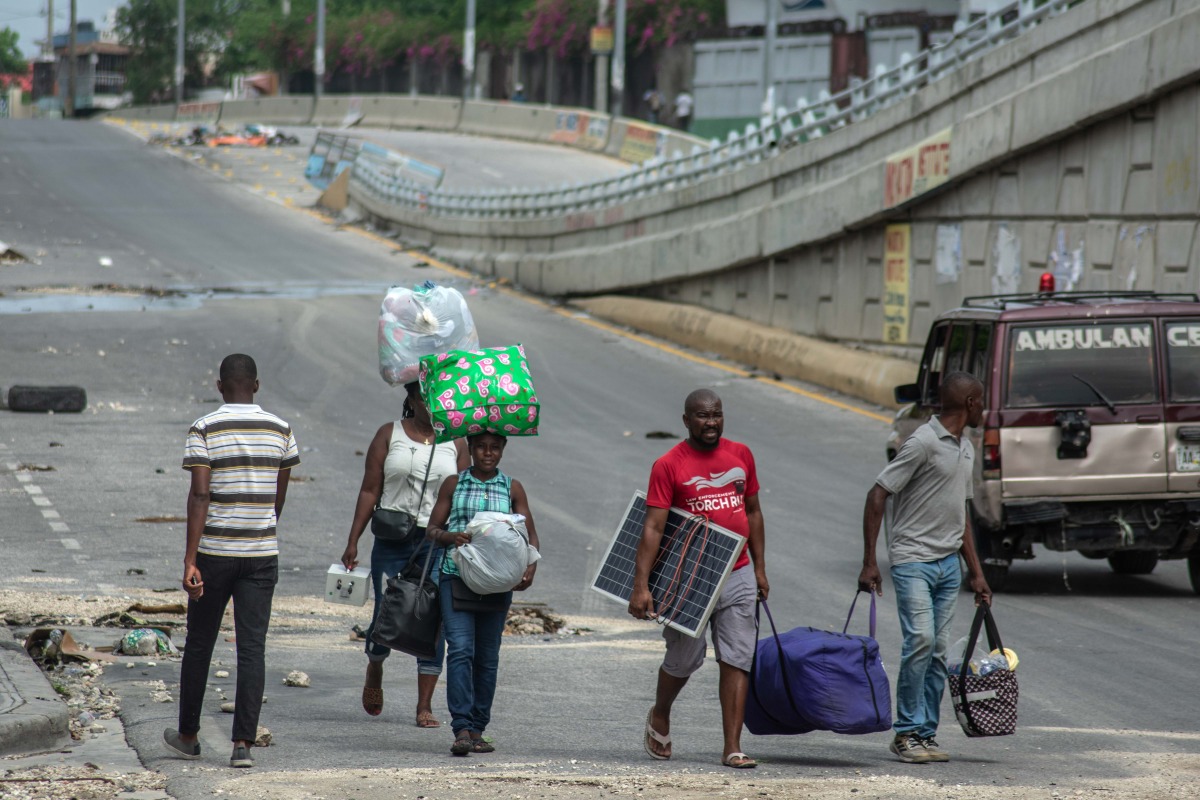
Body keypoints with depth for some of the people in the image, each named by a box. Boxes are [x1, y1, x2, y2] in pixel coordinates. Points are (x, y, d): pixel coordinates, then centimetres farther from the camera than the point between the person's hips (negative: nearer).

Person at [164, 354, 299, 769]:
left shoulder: (205, 430, -8)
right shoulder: (280, 430, 3)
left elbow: (200, 496, -14)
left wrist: (190, 560, -16)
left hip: (215, 551, -2)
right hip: (261, 554, 2)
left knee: (199, 643, 13)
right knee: (252, 648, 1)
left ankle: (188, 735, 25)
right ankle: (243, 743, -7)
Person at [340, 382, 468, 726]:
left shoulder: (455, 443, 8)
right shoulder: (389, 435, 4)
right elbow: (369, 490, 2)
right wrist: (353, 541, -3)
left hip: (439, 542, 1)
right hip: (392, 540, -1)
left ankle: (425, 707, 3)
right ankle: (374, 669, 31)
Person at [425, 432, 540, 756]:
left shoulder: (512, 488, 10)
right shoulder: (454, 484, 7)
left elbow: (530, 535, 9)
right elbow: (432, 529, 9)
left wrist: (531, 567, -10)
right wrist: (451, 537, -14)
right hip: (456, 577, -2)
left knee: (487, 656, 6)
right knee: (460, 649, -15)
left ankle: (478, 729, 15)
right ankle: (461, 729, -20)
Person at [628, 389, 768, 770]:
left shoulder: (741, 455, 6)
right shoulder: (669, 466, -8)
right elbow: (653, 527, -13)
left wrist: (759, 567, 13)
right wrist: (640, 586, -19)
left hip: (737, 575, 3)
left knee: (737, 660, -3)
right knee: (685, 659, 7)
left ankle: (732, 748, -3)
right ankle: (660, 717, 37)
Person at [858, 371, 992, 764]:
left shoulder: (966, 450, 15)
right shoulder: (924, 443, -12)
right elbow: (878, 496, -13)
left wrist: (976, 571, 21)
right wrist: (869, 563, -15)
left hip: (949, 563, 8)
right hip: (913, 560, -8)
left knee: (938, 651, 4)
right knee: (920, 639, -17)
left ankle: (926, 733, 9)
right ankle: (906, 732, -10)